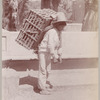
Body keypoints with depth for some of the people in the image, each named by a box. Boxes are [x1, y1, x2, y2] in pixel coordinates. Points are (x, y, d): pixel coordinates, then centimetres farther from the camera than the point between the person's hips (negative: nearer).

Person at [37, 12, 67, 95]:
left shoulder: (59, 32, 8)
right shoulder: (52, 32, -22)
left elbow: (59, 44, 18)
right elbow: (50, 44, -27)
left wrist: (60, 55, 16)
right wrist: (54, 56, -26)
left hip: (48, 53, 9)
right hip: (43, 51, -9)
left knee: (48, 69, 20)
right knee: (43, 70, -9)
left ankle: (46, 82, 37)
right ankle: (42, 88, -7)